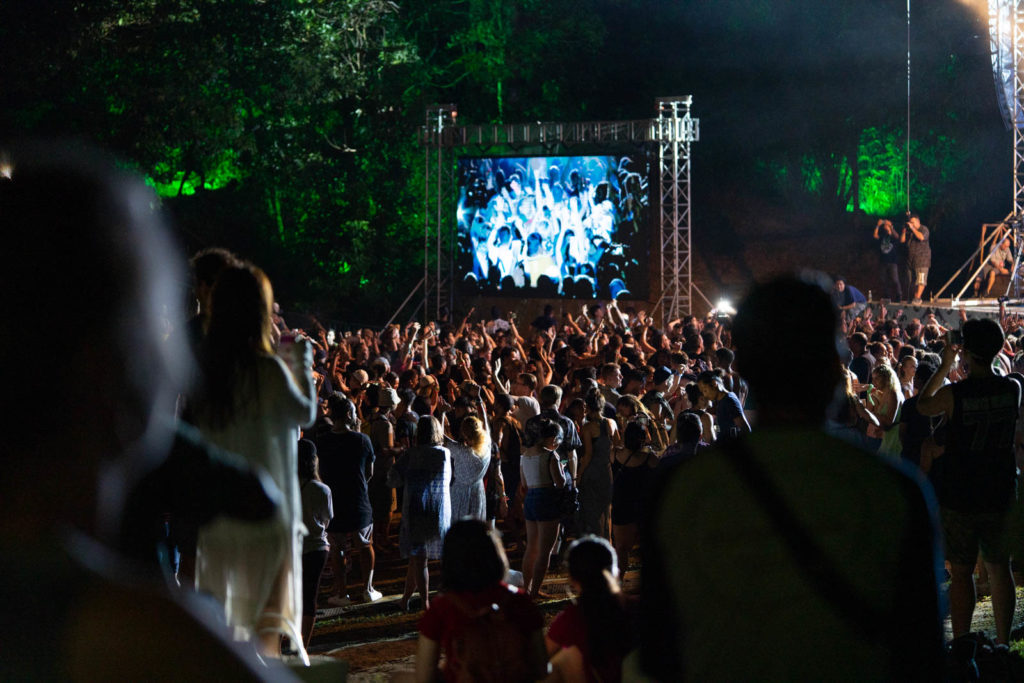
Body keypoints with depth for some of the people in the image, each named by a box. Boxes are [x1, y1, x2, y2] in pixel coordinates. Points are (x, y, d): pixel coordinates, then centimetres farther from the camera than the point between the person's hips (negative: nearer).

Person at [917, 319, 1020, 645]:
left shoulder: (953, 394, -18)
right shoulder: (1013, 389, -9)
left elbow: (923, 405, 4)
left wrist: (946, 364, 8)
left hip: (959, 496, -3)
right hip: (1000, 495, 3)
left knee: (962, 573, 4)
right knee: (1000, 569, 14)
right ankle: (1003, 645, 19)